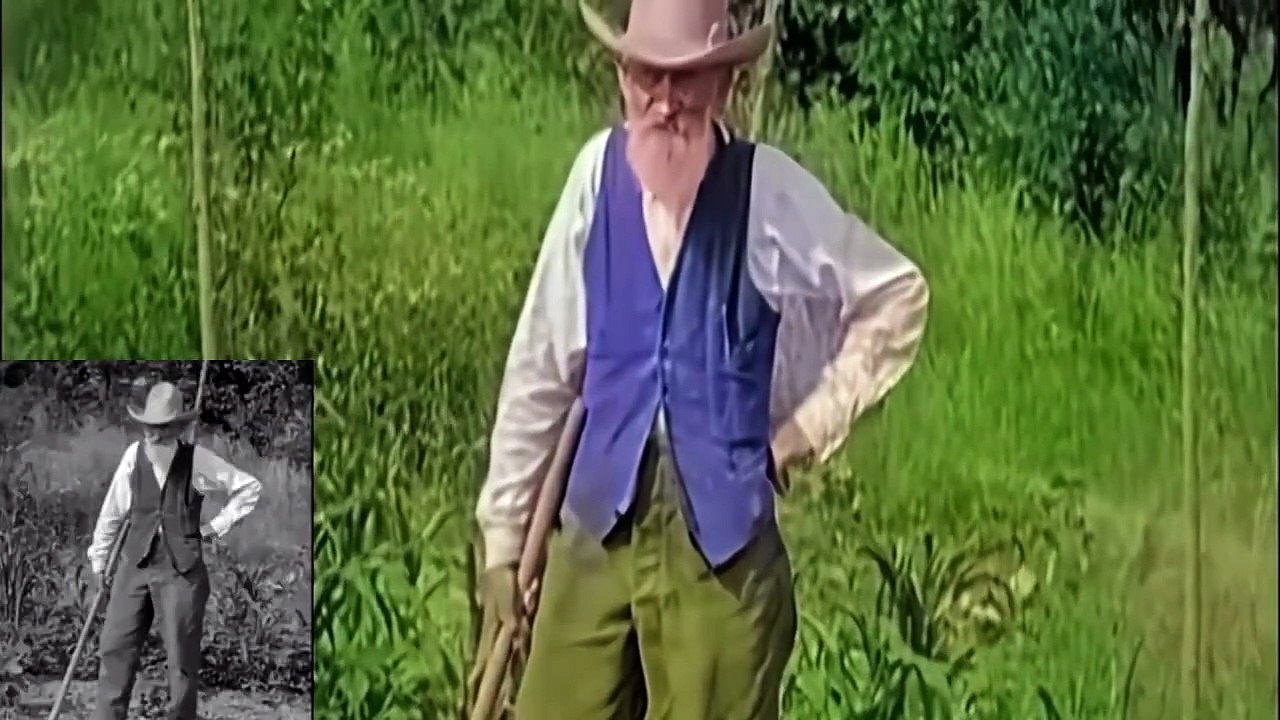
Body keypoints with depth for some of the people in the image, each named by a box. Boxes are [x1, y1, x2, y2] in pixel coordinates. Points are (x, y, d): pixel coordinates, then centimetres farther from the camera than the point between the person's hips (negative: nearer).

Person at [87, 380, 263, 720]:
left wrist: (216, 526, 1)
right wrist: (98, 559, 16)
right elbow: (113, 510, 10)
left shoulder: (198, 461, -7)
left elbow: (250, 487, 4)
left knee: (182, 657, 2)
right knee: (115, 648, 2)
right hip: (135, 564, 3)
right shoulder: (134, 455, -1)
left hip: (182, 569, -3)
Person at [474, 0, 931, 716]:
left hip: (722, 528, -3)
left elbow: (898, 295, 6)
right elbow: (539, 366, 6)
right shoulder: (600, 174, -1)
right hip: (598, 517, 3)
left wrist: (812, 425, 1)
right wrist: (505, 529, 10)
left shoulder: (768, 191, -7)